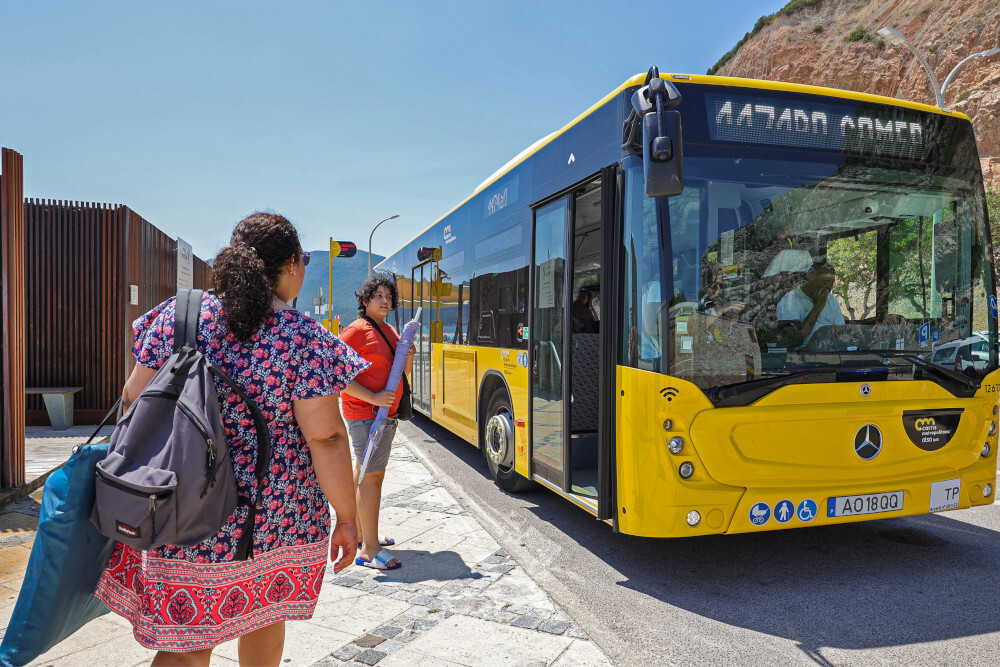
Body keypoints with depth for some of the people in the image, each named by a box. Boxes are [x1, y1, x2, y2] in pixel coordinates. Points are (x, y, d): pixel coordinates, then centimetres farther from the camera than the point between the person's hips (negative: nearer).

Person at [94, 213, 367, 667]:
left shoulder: (178, 315, -4)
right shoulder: (305, 340, -13)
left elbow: (135, 401, 1)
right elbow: (326, 438, -15)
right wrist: (347, 517, -5)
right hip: (279, 514, -1)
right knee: (265, 613, 24)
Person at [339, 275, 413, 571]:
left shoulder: (390, 331, 15)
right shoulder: (356, 330, -12)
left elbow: (404, 371, 21)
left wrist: (408, 356, -1)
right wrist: (373, 398, -24)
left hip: (385, 413, 9)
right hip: (365, 413, -9)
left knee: (364, 474, 17)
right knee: (372, 477, -9)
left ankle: (360, 534, 29)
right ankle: (369, 550, -4)